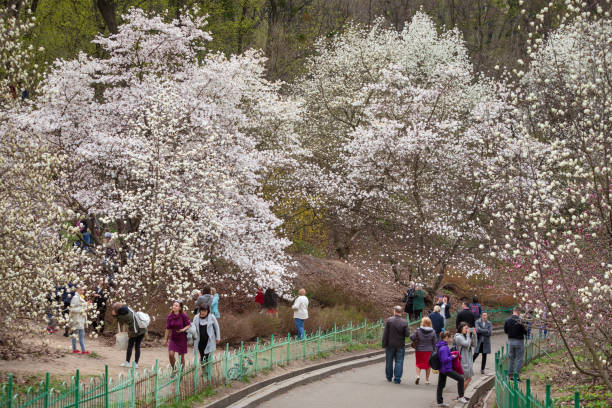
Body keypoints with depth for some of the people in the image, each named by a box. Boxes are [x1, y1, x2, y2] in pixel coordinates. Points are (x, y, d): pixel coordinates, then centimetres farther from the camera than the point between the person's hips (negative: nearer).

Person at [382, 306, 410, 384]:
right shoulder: (404, 322, -7)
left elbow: (385, 333, -9)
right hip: (400, 345, 0)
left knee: (389, 361, 14)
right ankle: (397, 379, 0)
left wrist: (384, 344, -4)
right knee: (399, 362, 5)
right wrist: (408, 328, 11)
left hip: (390, 345, 0)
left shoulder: (389, 320, -9)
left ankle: (389, 377, 26)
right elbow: (407, 334, -9)